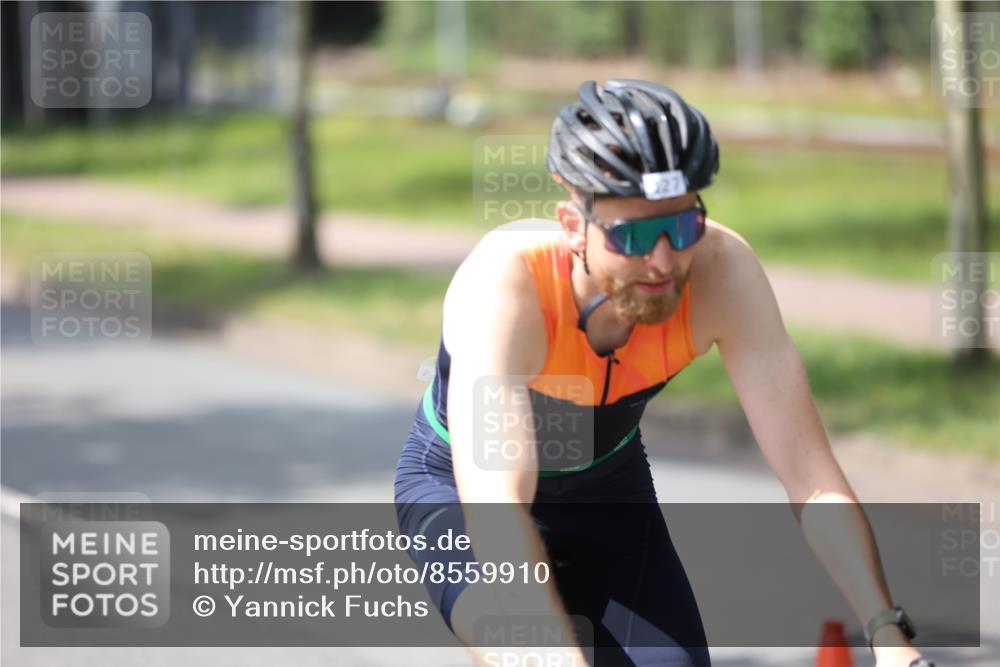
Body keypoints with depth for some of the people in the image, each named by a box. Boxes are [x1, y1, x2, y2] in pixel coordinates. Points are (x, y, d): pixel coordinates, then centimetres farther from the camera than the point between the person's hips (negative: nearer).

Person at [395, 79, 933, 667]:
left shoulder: (721, 270, -29)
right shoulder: (504, 282, -38)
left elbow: (811, 476, -27)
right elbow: (495, 514, -47)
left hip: (609, 489, 4)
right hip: (460, 490, -4)